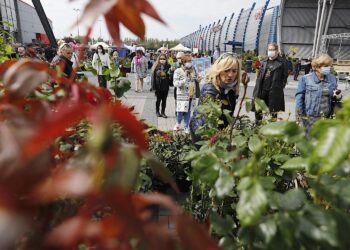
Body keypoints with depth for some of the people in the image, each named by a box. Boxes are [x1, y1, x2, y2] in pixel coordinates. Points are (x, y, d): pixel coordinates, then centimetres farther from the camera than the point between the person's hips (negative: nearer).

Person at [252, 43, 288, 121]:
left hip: (274, 91, -4)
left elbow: (285, 76, -1)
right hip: (262, 90, 5)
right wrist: (257, 90, 6)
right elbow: (259, 76, 13)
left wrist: (280, 87, -8)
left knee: (273, 112, 5)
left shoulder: (282, 62, -1)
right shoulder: (264, 62, 13)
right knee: (257, 110, 9)